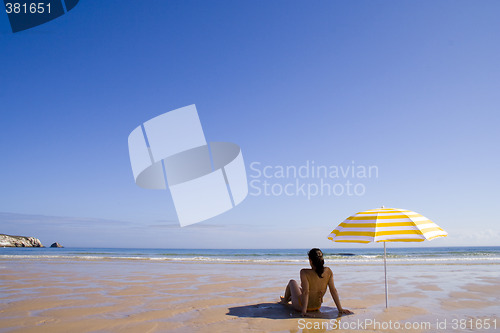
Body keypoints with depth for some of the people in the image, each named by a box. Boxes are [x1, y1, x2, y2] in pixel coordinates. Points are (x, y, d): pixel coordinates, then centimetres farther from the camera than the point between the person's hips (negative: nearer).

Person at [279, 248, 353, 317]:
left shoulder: (304, 272, -27)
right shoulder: (328, 271, -14)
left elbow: (305, 292, -30)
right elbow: (333, 290, -12)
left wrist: (304, 311, -27)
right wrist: (340, 309, -6)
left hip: (301, 306, -4)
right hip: (317, 307, 4)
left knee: (292, 282, 26)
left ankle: (285, 300, 53)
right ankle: (290, 298, 66)